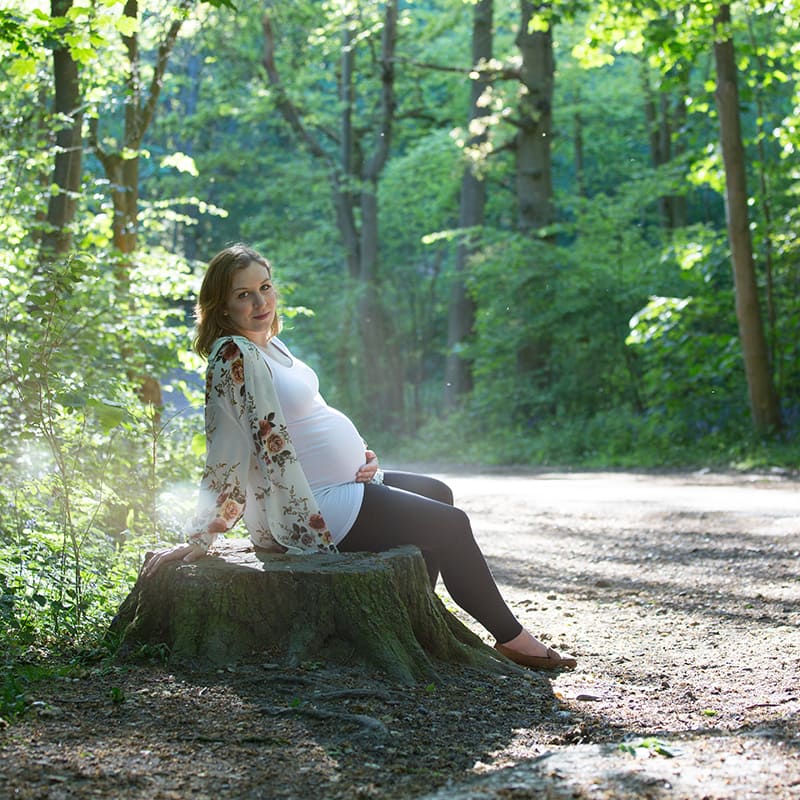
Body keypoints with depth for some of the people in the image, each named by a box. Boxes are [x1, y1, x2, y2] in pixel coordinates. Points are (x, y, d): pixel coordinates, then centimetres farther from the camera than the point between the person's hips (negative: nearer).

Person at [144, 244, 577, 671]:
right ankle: (512, 637, 12)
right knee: (451, 526, -4)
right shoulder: (235, 355, -19)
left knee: (437, 494, 24)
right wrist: (198, 539, -20)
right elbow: (224, 452, -21)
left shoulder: (270, 345, 10)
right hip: (307, 508, -11)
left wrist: (359, 455, 6)